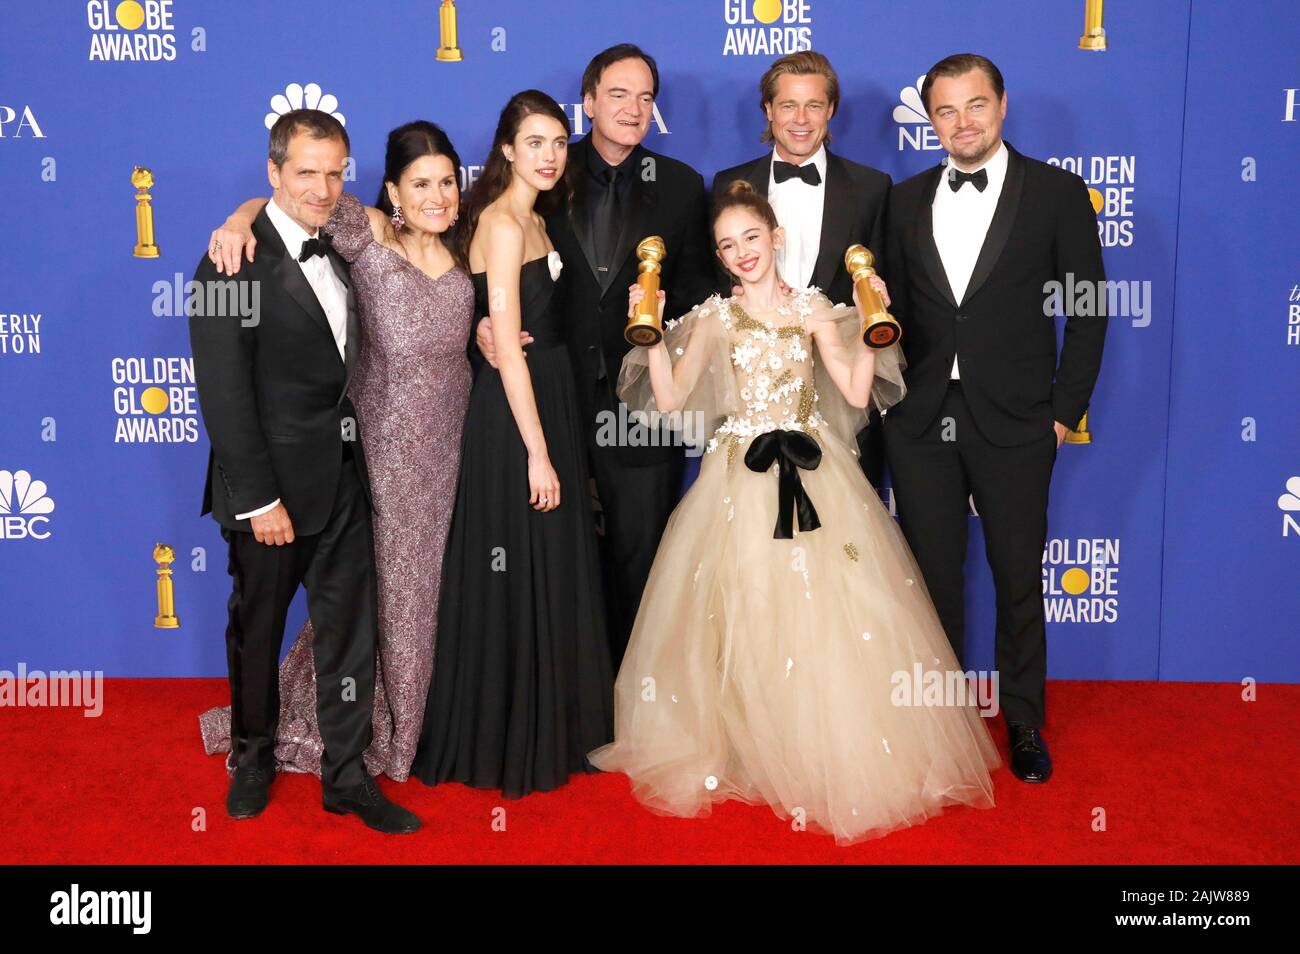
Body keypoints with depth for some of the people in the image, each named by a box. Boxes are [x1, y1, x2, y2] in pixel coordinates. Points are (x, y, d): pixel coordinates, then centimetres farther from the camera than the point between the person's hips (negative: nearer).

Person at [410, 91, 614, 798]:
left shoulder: (532, 222, 14)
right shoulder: (503, 224, -15)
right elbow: (508, 348, -20)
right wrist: (538, 452, -21)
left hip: (547, 403, 10)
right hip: (514, 420, -10)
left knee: (549, 574, 16)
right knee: (515, 581, 0)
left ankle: (548, 727, 31)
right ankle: (507, 746, 16)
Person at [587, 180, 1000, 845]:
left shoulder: (813, 309, 7)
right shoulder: (713, 318, 6)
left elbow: (857, 392, 0)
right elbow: (669, 399, -1)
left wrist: (871, 321, -6)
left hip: (813, 475, 0)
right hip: (740, 479, 0)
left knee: (829, 616, -3)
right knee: (741, 615, -2)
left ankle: (841, 760, 12)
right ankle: (746, 751, 15)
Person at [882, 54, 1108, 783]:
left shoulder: (1057, 192, -1)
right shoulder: (907, 201, 8)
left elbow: (1089, 307, -1)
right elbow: (894, 311, 10)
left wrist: (1067, 410, -5)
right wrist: (889, 398, 3)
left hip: (1013, 423, -2)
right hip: (921, 422, 3)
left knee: (1019, 577, 7)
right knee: (934, 574, 11)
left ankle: (1025, 723, 25)